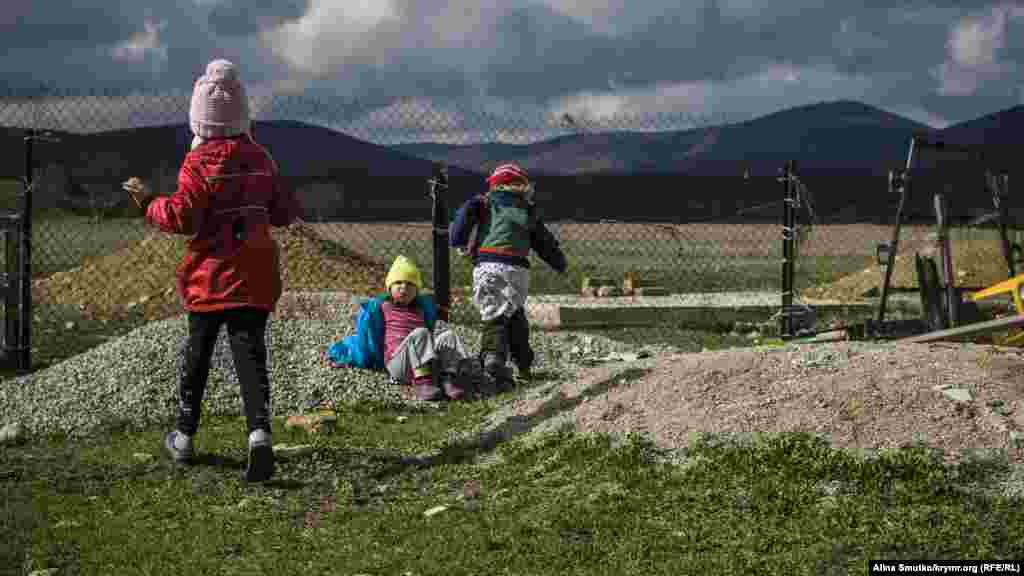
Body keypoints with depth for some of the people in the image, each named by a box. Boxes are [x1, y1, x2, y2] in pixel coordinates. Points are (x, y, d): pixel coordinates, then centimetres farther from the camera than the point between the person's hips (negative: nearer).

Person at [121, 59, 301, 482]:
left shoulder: (200, 162, -11)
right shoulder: (261, 159, 6)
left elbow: (182, 217, -17)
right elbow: (286, 212, 12)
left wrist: (149, 204, 0)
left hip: (211, 276, -3)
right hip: (255, 276, 3)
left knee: (197, 354, 14)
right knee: (250, 355, -3)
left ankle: (184, 436, 26)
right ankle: (259, 432, -23)